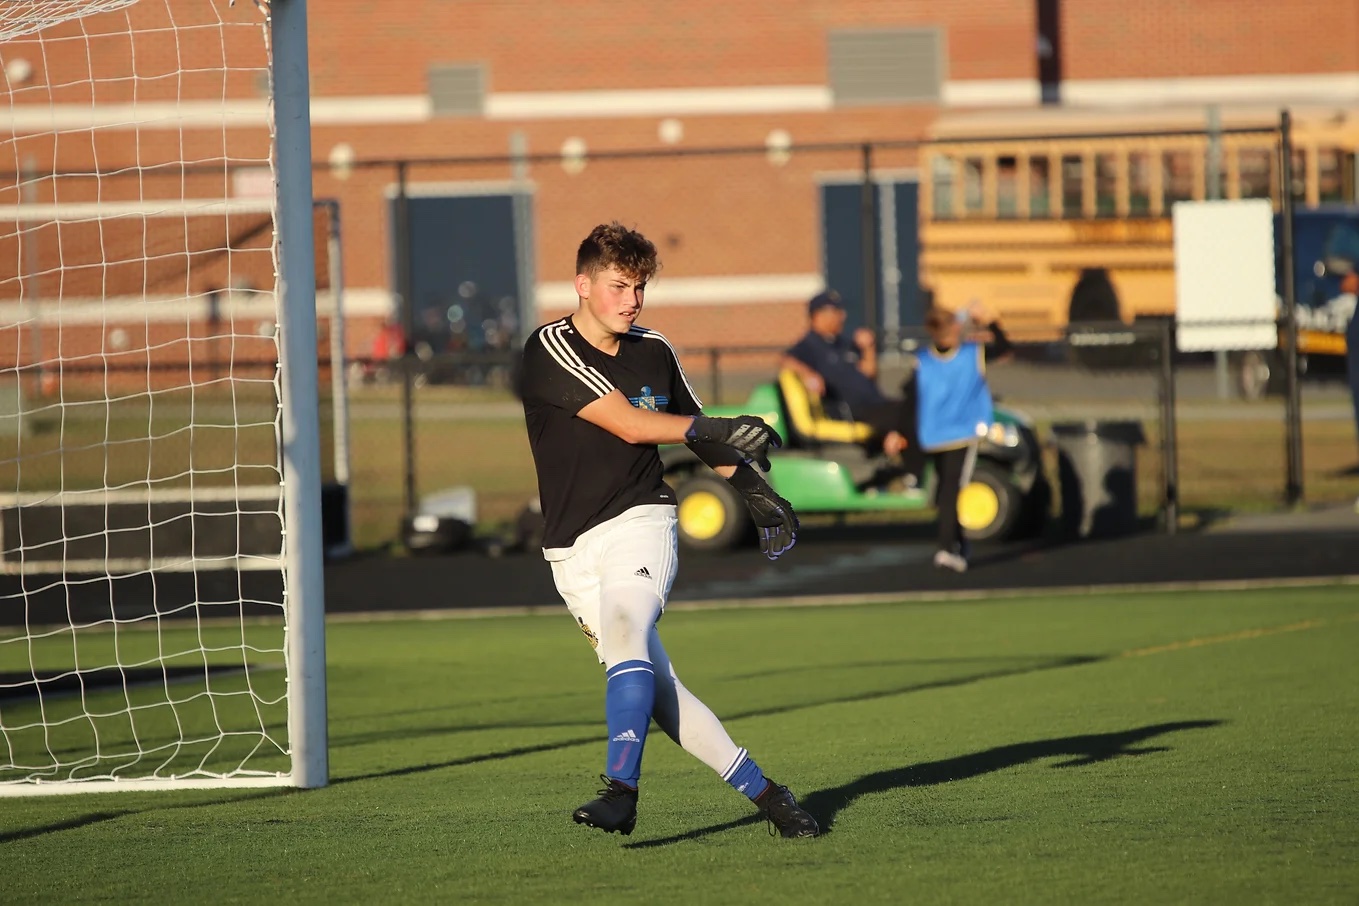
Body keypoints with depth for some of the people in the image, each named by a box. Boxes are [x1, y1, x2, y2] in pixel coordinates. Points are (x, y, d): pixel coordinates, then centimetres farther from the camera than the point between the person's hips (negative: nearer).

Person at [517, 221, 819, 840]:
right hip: (573, 550, -1)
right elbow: (628, 424, -15)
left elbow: (697, 431, 28)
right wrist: (717, 430, -17)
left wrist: (753, 490, 24)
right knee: (651, 684, -5)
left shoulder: (654, 353, 10)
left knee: (625, 633, -28)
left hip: (640, 522, 1)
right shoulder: (550, 349, -6)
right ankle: (759, 790, 5)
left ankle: (621, 791, -38)